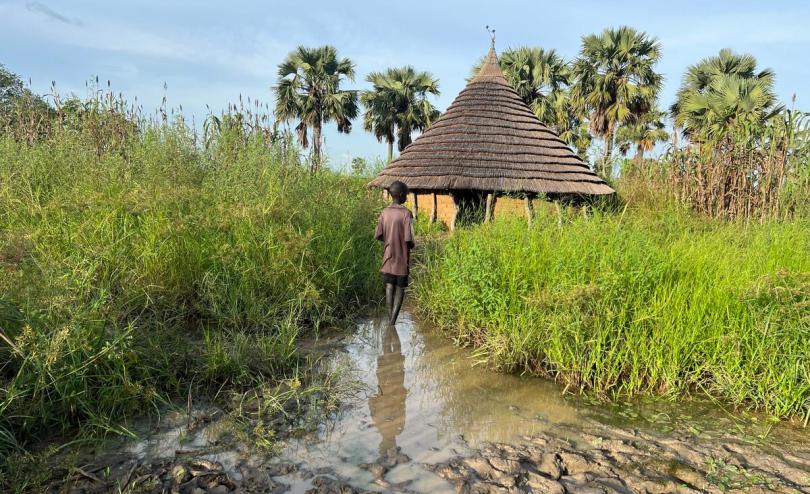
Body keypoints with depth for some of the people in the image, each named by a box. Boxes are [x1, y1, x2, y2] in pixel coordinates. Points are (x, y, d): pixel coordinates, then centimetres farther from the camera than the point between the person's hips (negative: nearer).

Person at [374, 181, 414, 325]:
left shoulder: (384, 213, -1)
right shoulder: (406, 213, -14)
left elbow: (378, 236, 0)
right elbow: (408, 239, -18)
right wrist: (412, 245, 4)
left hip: (388, 258, 4)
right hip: (402, 259, -3)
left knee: (389, 287, 12)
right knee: (400, 289, 8)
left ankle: (390, 319, 8)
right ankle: (393, 320, 2)